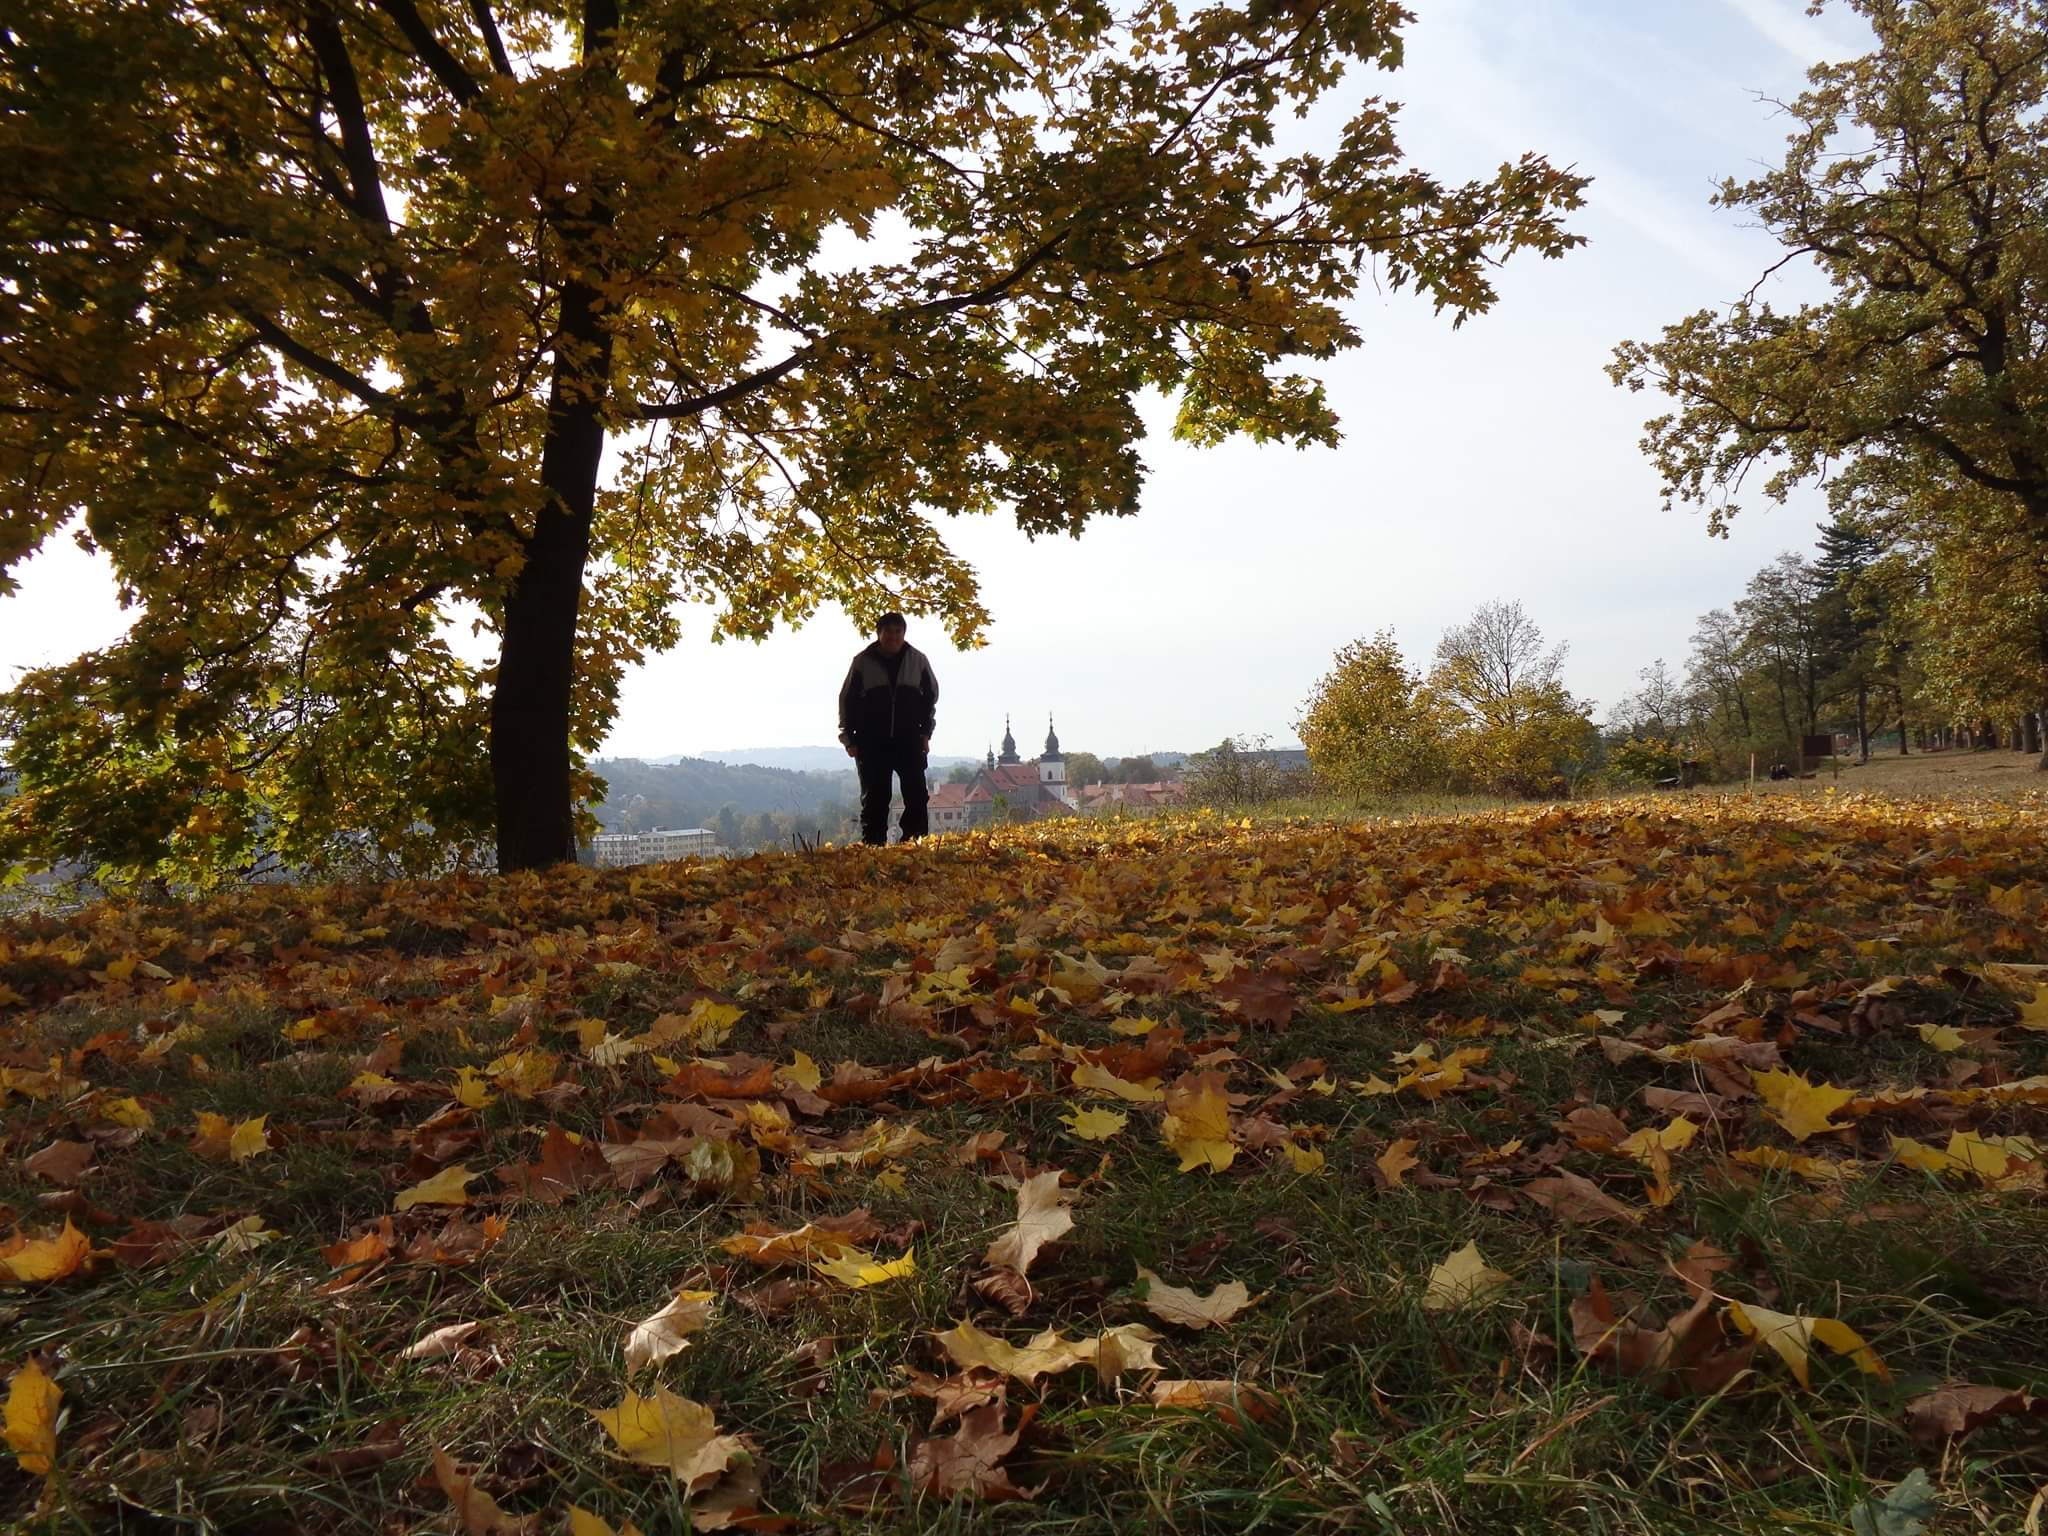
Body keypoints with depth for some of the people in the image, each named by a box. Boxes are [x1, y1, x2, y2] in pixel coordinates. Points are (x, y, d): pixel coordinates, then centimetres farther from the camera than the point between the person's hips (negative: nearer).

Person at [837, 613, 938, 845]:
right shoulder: (863, 662, 1)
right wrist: (849, 738, 1)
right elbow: (847, 700, 5)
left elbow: (931, 695, 14)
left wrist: (925, 733, 8)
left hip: (909, 740, 1)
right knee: (874, 799, -1)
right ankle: (872, 845, 4)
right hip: (872, 742, -1)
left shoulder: (917, 660, 5)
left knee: (917, 796, -5)